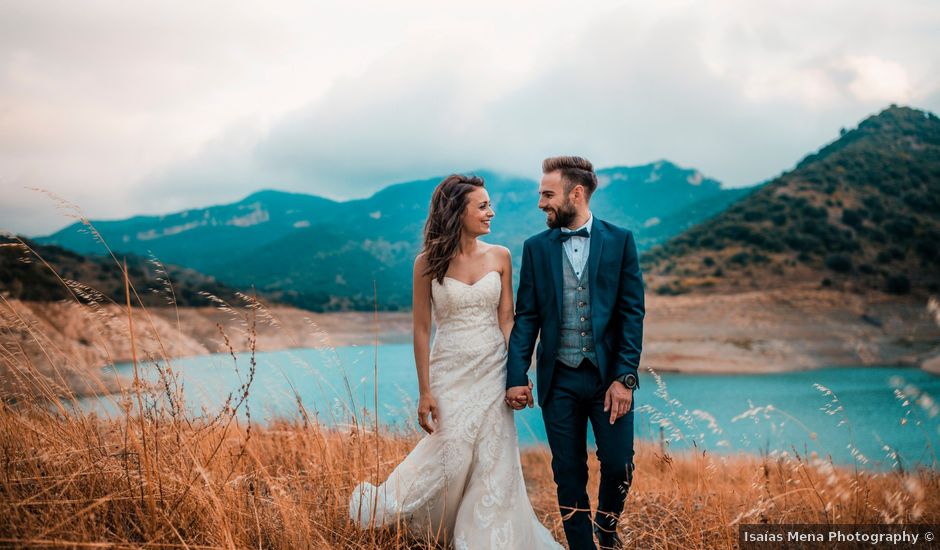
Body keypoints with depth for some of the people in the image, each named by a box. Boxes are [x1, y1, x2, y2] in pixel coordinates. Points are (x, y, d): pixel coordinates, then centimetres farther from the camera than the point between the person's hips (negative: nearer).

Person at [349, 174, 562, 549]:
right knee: (450, 458, 0)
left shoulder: (500, 257, 2)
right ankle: (383, 504, 27)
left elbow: (506, 320, 4)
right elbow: (421, 329, -4)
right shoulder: (428, 262, -6)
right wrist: (425, 392, -7)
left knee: (492, 466, 4)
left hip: (493, 373, 3)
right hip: (450, 374, -3)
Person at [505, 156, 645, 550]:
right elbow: (526, 317, 3)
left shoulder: (619, 241, 1)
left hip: (608, 375, -1)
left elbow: (632, 313, -2)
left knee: (618, 464, -3)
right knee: (569, 474, 6)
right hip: (558, 380, 1)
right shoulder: (536, 248, 5)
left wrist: (625, 377, -10)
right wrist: (516, 377, -7)